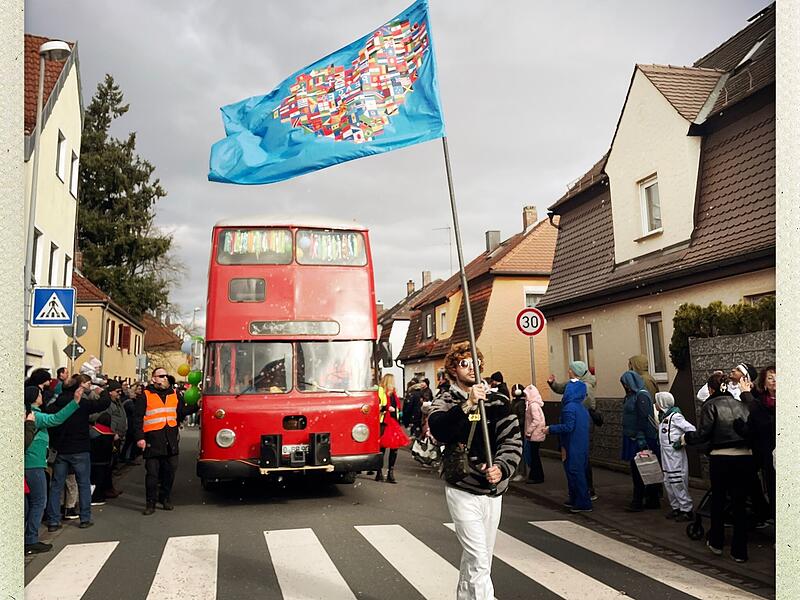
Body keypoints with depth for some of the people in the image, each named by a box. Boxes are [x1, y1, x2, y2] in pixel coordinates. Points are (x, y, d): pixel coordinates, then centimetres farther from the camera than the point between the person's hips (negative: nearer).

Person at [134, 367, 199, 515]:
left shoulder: (174, 394, 12)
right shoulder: (145, 396, -2)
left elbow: (181, 412, 12)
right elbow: (138, 418, -5)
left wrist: (196, 406, -2)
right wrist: (140, 437, -11)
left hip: (171, 440, 4)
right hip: (153, 440, -4)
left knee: (170, 470, 10)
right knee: (152, 472, 0)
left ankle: (165, 498, 25)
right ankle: (150, 503, 11)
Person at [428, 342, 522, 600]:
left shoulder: (497, 401, 3)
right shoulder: (445, 401, -3)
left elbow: (513, 439, 0)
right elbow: (439, 430, -24)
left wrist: (502, 467, -16)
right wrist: (467, 405, -34)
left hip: (493, 491, 4)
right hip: (463, 491, -4)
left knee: (476, 557, 17)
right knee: (479, 559, -9)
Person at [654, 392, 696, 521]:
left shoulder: (675, 416, -14)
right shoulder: (665, 417, 14)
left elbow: (691, 430, -18)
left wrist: (681, 442, -16)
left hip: (675, 456, -9)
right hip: (666, 456, 9)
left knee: (677, 483, -5)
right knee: (668, 482, 11)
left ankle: (686, 509, 3)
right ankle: (676, 508, 21)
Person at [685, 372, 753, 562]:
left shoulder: (711, 405, -2)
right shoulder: (741, 404, 10)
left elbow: (703, 434, -8)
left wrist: (686, 437, 8)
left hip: (721, 458, -3)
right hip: (745, 456, 3)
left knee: (718, 500, 16)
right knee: (740, 503, 9)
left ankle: (716, 543, 27)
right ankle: (739, 551, 12)